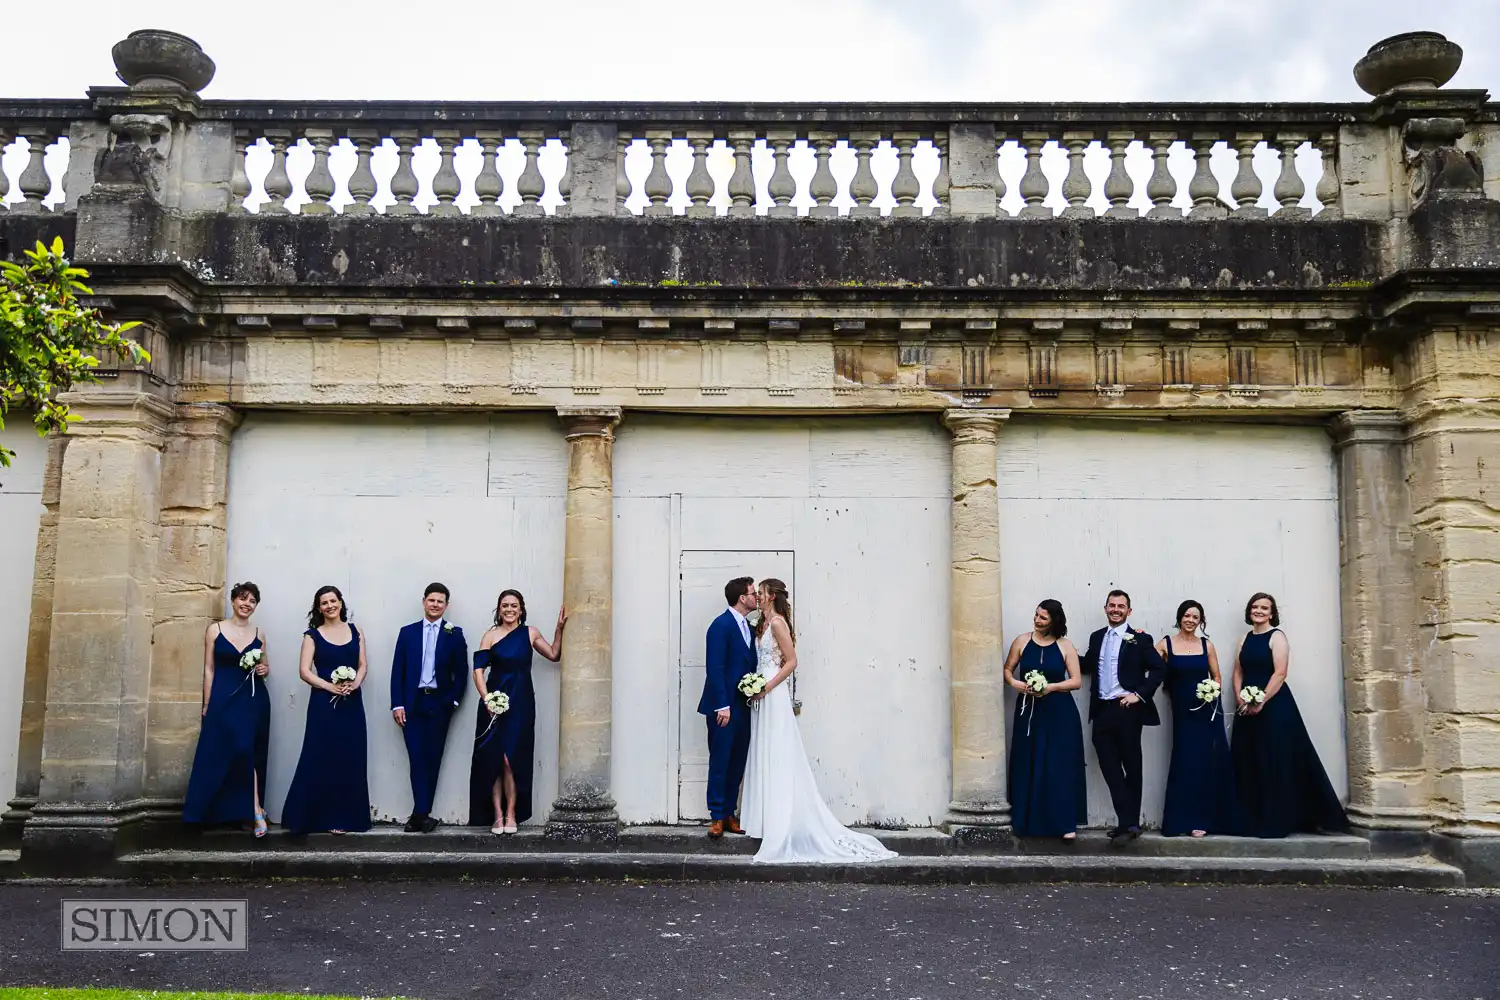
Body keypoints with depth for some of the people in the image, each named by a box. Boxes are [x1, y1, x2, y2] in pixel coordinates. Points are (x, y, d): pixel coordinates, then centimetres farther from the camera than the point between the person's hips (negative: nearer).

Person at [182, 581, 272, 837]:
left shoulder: (258, 634, 9)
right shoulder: (215, 630, 2)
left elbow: (266, 667, 19)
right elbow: (209, 669, 1)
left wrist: (264, 669, -5)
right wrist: (207, 705, -2)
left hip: (254, 698, 2)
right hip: (224, 698, -2)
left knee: (248, 752, -2)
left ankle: (253, 811, 2)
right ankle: (256, 810, -2)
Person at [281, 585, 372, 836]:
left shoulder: (355, 632, 10)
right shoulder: (313, 635, 2)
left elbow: (362, 665, 9)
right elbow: (304, 671, -5)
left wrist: (355, 684, -12)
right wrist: (330, 686, -17)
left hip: (352, 702, 3)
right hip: (324, 702, -3)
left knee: (349, 760, 3)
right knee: (318, 760, -4)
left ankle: (342, 817, 10)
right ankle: (302, 817, 3)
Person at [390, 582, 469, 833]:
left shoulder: (454, 634, 4)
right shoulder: (407, 632, 7)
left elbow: (461, 672, 3)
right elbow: (398, 670, 5)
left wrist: (452, 700, -6)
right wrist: (397, 704, -2)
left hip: (439, 704, 0)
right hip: (412, 703, 0)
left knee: (432, 758, 2)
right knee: (417, 758, -6)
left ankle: (419, 815, 7)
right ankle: (422, 815, -8)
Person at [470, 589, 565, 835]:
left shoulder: (530, 633, 7)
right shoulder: (490, 636, 1)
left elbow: (554, 655, 17)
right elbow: (478, 670, -5)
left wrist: (559, 628, 6)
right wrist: (486, 699, -17)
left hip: (521, 703, 1)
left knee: (513, 759, -4)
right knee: (493, 759, 0)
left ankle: (511, 814, 5)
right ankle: (497, 815, 6)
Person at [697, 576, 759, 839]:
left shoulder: (748, 627, 14)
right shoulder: (721, 625, -11)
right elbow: (714, 668, -16)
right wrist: (722, 706, -18)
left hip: (743, 706, 8)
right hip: (724, 707, -8)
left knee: (737, 764, 10)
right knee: (720, 763, 0)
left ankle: (729, 814, 18)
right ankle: (717, 817, 7)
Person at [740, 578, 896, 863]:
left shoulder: (777, 622, -11)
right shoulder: (765, 623, 15)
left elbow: (791, 662, -15)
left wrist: (766, 687, -18)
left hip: (774, 696, -9)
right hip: (762, 697, 9)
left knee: (777, 759, -7)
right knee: (765, 759, 10)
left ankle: (783, 827, -3)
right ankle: (770, 819, 14)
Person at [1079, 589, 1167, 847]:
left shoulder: (1140, 640, -3)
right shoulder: (1097, 637, 13)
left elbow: (1159, 669, -7)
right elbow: (1086, 666, 14)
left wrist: (1139, 694, -13)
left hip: (1127, 710, -5)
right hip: (1102, 711, 5)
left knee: (1132, 767, 6)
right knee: (1110, 767, 2)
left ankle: (1129, 824, 13)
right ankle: (1127, 823, 8)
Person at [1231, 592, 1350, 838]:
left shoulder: (1277, 637, -4)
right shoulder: (1245, 639, 14)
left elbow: (1280, 673, -14)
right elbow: (1238, 672, 12)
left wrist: (1261, 702, -18)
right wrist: (1240, 700, -4)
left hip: (1274, 706, -6)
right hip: (1248, 708, 6)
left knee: (1276, 763, -5)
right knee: (1249, 763, 5)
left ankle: (1277, 821, 0)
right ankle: (1253, 820, 11)